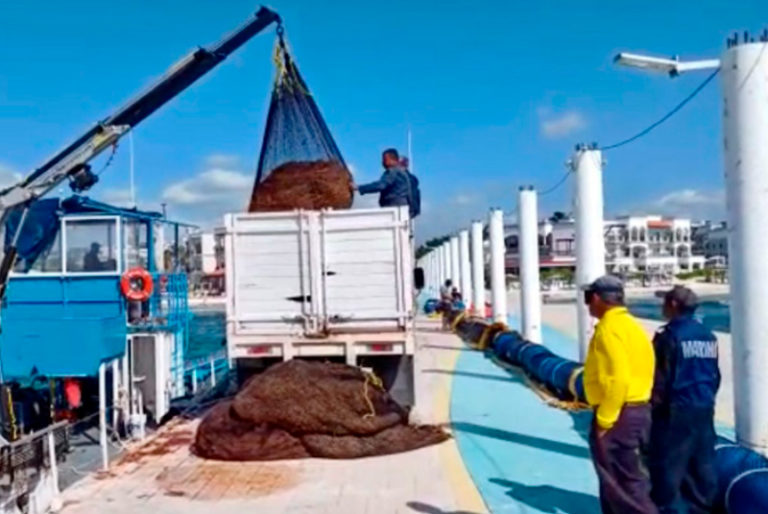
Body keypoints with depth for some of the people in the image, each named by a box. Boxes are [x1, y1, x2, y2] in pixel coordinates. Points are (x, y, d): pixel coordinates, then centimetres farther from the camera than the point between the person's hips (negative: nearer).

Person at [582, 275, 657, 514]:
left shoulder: (609, 328, -17)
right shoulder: (629, 324, 12)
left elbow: (618, 379, -25)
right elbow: (632, 371, 15)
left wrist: (603, 420, -18)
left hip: (619, 416, -10)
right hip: (636, 409, 10)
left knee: (627, 483, -3)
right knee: (614, 479, 20)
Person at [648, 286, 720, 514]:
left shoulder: (669, 335, -15)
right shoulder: (708, 335, 9)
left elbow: (661, 376, -14)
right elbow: (715, 374, 16)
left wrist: (656, 402, -3)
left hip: (675, 409, -8)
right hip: (704, 408, 8)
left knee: (668, 463, 2)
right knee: (703, 463, 14)